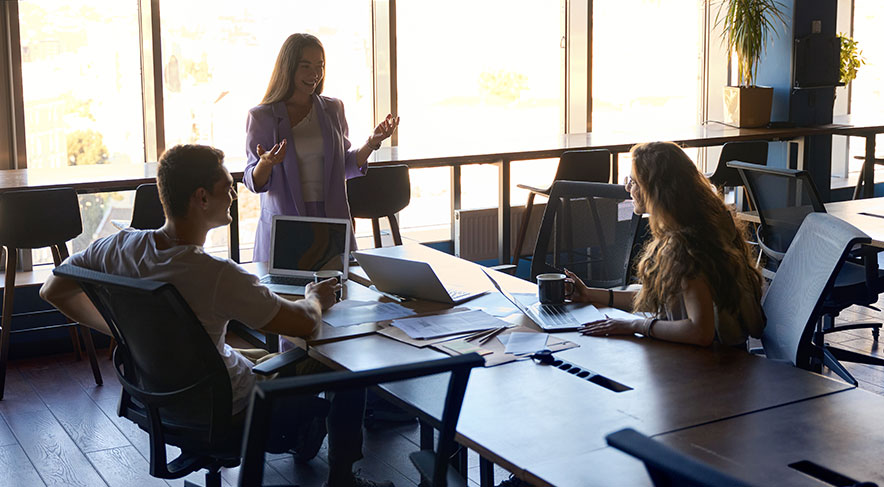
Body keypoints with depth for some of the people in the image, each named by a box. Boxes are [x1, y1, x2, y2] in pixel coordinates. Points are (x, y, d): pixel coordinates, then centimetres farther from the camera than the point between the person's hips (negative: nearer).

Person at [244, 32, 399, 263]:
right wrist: (266, 163, -23)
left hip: (332, 218, 3)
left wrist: (372, 142, 1)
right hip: (283, 224, -3)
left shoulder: (333, 109, 8)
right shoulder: (261, 116, -3)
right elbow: (254, 182, -3)